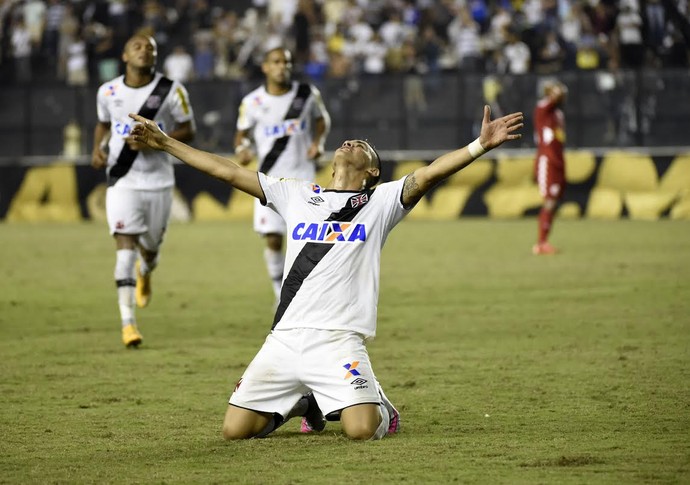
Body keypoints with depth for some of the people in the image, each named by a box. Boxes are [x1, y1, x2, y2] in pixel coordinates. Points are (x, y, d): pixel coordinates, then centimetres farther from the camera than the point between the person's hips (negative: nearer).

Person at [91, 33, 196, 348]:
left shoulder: (171, 91, -7)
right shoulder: (108, 92, 1)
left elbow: (188, 131, -1)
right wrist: (98, 148, -1)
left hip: (159, 181, 0)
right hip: (123, 181, 0)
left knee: (151, 247, 13)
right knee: (126, 245, -14)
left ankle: (145, 272, 54)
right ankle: (128, 322, -17)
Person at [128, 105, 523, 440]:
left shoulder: (381, 200, 9)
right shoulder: (297, 195, 19)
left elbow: (429, 174, -6)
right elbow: (228, 171, 20)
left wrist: (481, 145, -22)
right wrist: (165, 143, 18)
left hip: (339, 340, -4)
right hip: (284, 339, 4)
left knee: (362, 429, -23)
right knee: (236, 429, -4)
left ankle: (378, 404, 15)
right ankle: (302, 402, 25)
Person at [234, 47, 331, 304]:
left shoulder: (307, 94, -2)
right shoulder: (252, 102, -4)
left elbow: (321, 119, 15)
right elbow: (243, 133, 9)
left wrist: (318, 142, -3)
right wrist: (241, 149, -13)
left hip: (302, 175, 0)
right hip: (270, 177, 0)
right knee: (273, 240, -5)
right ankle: (281, 295, 14)